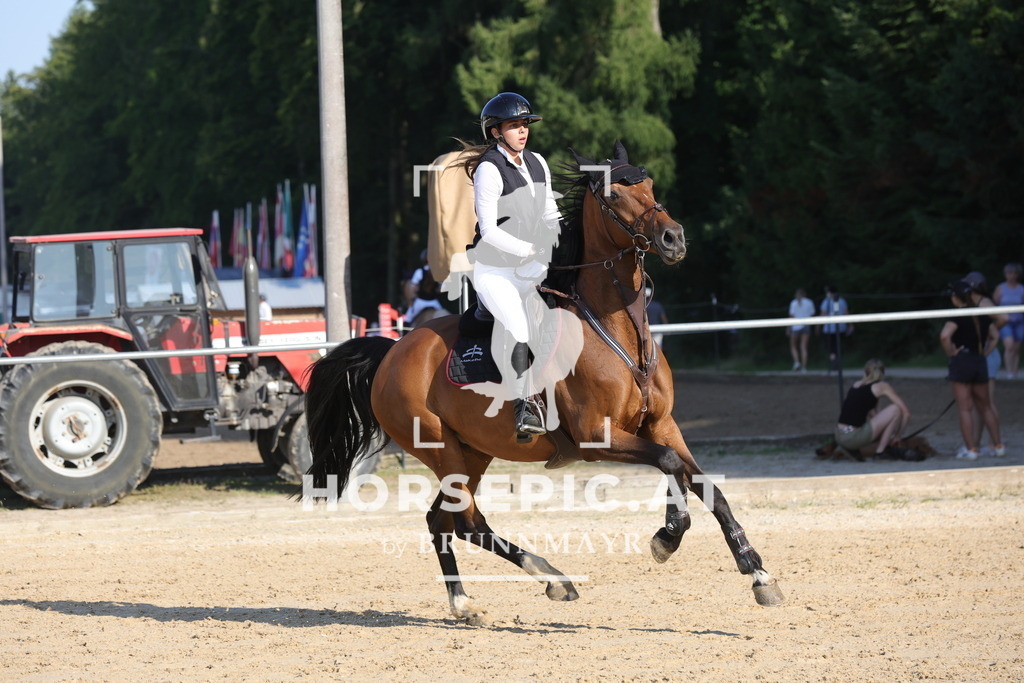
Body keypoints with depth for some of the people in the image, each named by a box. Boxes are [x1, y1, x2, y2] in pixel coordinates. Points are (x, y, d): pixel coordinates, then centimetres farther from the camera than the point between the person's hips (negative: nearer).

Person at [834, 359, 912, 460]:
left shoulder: (857, 384, 21)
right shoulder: (882, 386, 2)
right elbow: (906, 412, 2)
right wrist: (898, 435, 14)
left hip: (839, 437, 7)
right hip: (854, 438, -7)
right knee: (896, 409, 0)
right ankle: (880, 451, 1)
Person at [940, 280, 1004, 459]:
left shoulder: (958, 316, -12)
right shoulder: (982, 316, 7)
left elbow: (944, 336, -28)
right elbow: (994, 336, 18)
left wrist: (950, 352, -13)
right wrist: (985, 351, 13)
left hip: (961, 361, -6)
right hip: (980, 363, 6)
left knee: (965, 409, -1)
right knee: (985, 407, 17)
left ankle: (971, 449, -2)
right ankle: (998, 445, 18)